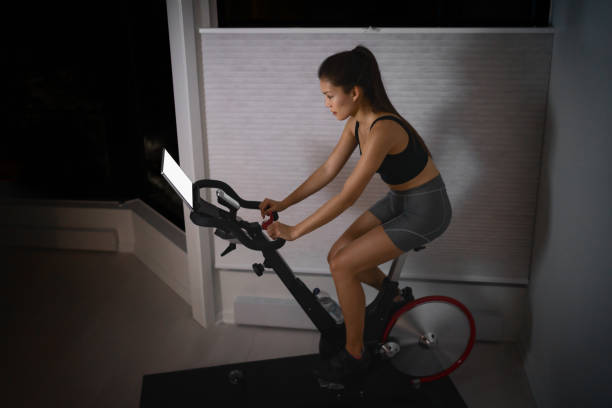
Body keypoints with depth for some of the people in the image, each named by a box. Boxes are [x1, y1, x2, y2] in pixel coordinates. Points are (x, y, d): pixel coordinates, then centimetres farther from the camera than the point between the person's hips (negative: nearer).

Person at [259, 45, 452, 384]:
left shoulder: (382, 130, -30)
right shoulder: (357, 122, -2)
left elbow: (348, 196, -29)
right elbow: (328, 170, 5)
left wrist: (293, 231, -23)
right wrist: (283, 203, 2)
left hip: (426, 209, -9)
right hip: (399, 200, 9)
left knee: (343, 266, -13)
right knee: (338, 255, 5)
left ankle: (354, 355, 6)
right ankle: (395, 298, 29)